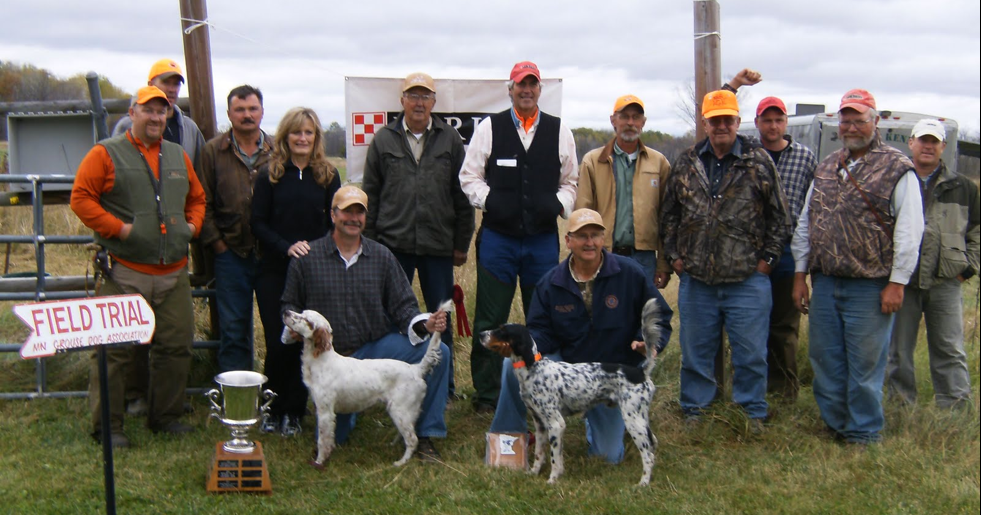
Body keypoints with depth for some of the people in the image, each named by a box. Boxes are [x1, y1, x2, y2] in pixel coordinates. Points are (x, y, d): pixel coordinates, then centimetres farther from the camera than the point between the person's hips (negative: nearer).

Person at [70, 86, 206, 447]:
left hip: (174, 273, 5)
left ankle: (165, 416, 24)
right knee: (114, 350, -2)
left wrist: (193, 225, 8)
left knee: (176, 346, 9)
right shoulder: (106, 154, -1)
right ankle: (107, 426, 9)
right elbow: (81, 198, -6)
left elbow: (197, 198, 26)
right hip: (125, 273, -5)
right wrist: (117, 228, -13)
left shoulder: (179, 157, 16)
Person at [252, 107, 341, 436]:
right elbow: (258, 223, -1)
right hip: (274, 270, -1)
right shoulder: (269, 175, 1)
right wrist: (287, 247, -16)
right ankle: (272, 410, 15)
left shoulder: (328, 175, 6)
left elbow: (336, 223, 7)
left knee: (306, 341, 1)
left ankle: (293, 412, 13)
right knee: (278, 342, -2)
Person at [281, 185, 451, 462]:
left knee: (437, 352, -24)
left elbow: (403, 306, 1)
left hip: (377, 346, 1)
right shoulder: (307, 257, -1)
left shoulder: (381, 256, 3)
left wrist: (425, 324, -20)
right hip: (329, 356, -1)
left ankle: (425, 435, -9)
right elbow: (289, 306, 5)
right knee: (332, 436, -8)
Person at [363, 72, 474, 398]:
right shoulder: (384, 140, 6)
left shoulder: (450, 140, 5)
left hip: (438, 246, 0)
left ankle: (444, 384, 19)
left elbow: (462, 196, 6)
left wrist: (462, 243, 3)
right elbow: (370, 196, 7)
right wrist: (369, 242, 2)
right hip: (393, 245, 0)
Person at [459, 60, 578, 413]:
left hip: (543, 240, 2)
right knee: (490, 319, 3)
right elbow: (469, 176, 6)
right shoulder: (490, 128, 3)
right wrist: (488, 200, -9)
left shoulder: (559, 131, 9)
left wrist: (559, 205, -3)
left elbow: (570, 181, 15)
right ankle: (486, 394, 14)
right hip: (497, 237, -1)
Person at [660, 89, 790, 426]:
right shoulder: (686, 165, 7)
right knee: (696, 350, 11)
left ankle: (752, 414, 20)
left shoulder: (759, 162, 0)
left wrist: (767, 258, -2)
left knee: (750, 352, 5)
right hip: (696, 279, 2)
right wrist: (674, 256, 7)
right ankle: (695, 410, 25)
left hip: (748, 279, -2)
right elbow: (669, 215, 14)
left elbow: (779, 216, 3)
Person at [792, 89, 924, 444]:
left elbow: (910, 229, -8)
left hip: (869, 287, -5)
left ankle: (863, 435, 15)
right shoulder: (826, 168, 13)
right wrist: (800, 274, 12)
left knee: (865, 364, 2)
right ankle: (834, 426, 26)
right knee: (824, 361, 11)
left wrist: (897, 282, -12)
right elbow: (804, 223, 16)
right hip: (824, 284, 6)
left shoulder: (897, 169, -4)